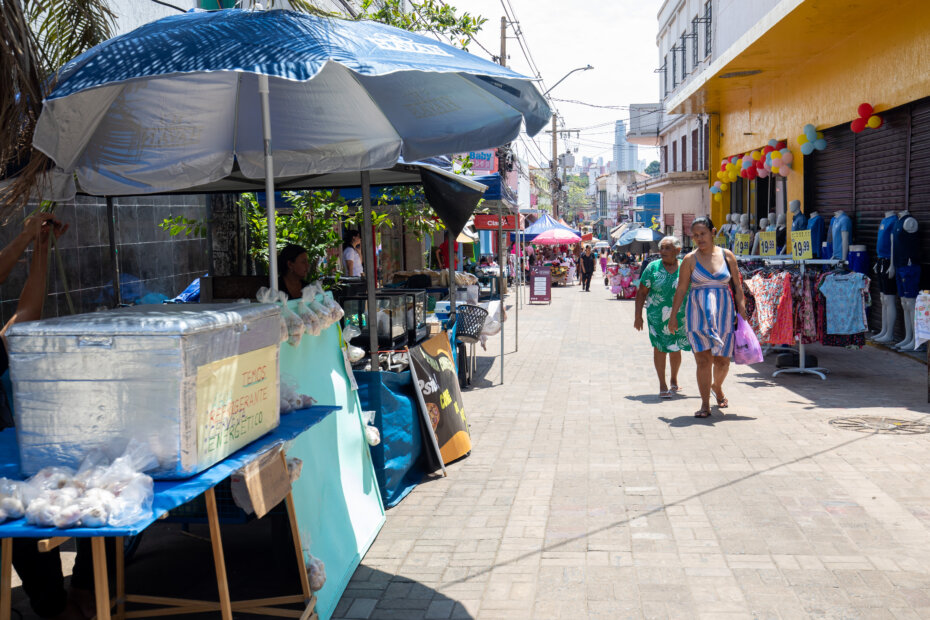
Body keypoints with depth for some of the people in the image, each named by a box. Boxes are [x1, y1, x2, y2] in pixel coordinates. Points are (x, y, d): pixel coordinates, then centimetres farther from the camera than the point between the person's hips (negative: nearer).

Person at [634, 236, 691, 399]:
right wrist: (638, 316, -5)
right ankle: (662, 385, 7)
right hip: (657, 316, -1)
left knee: (675, 349, 11)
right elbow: (641, 293, 0)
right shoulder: (653, 267, -2)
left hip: (680, 317, 1)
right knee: (659, 348, -3)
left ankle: (674, 379, 34)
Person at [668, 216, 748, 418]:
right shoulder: (690, 259, 1)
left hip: (724, 311, 2)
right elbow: (681, 289, 3)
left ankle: (717, 387, 39)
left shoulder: (727, 255, 5)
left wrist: (742, 310, 2)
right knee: (703, 359, -7)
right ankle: (705, 404, 2)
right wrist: (673, 315, 0)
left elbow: (738, 285, 8)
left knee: (723, 360, 7)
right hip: (698, 312, -1)